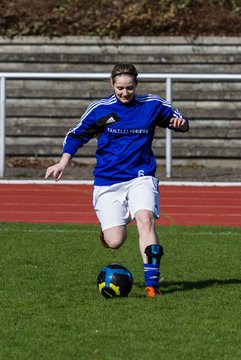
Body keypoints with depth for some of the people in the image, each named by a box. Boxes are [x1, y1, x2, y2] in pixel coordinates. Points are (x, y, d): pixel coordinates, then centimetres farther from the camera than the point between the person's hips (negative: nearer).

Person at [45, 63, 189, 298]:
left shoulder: (152, 105, 3)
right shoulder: (99, 109, 0)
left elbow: (180, 123, 14)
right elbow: (76, 135, 12)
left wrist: (181, 123, -9)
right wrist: (63, 162, -1)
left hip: (141, 177, 0)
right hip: (108, 181, 0)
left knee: (145, 219, -28)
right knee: (115, 242, -9)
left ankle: (152, 282, -27)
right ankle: (108, 230, 31)